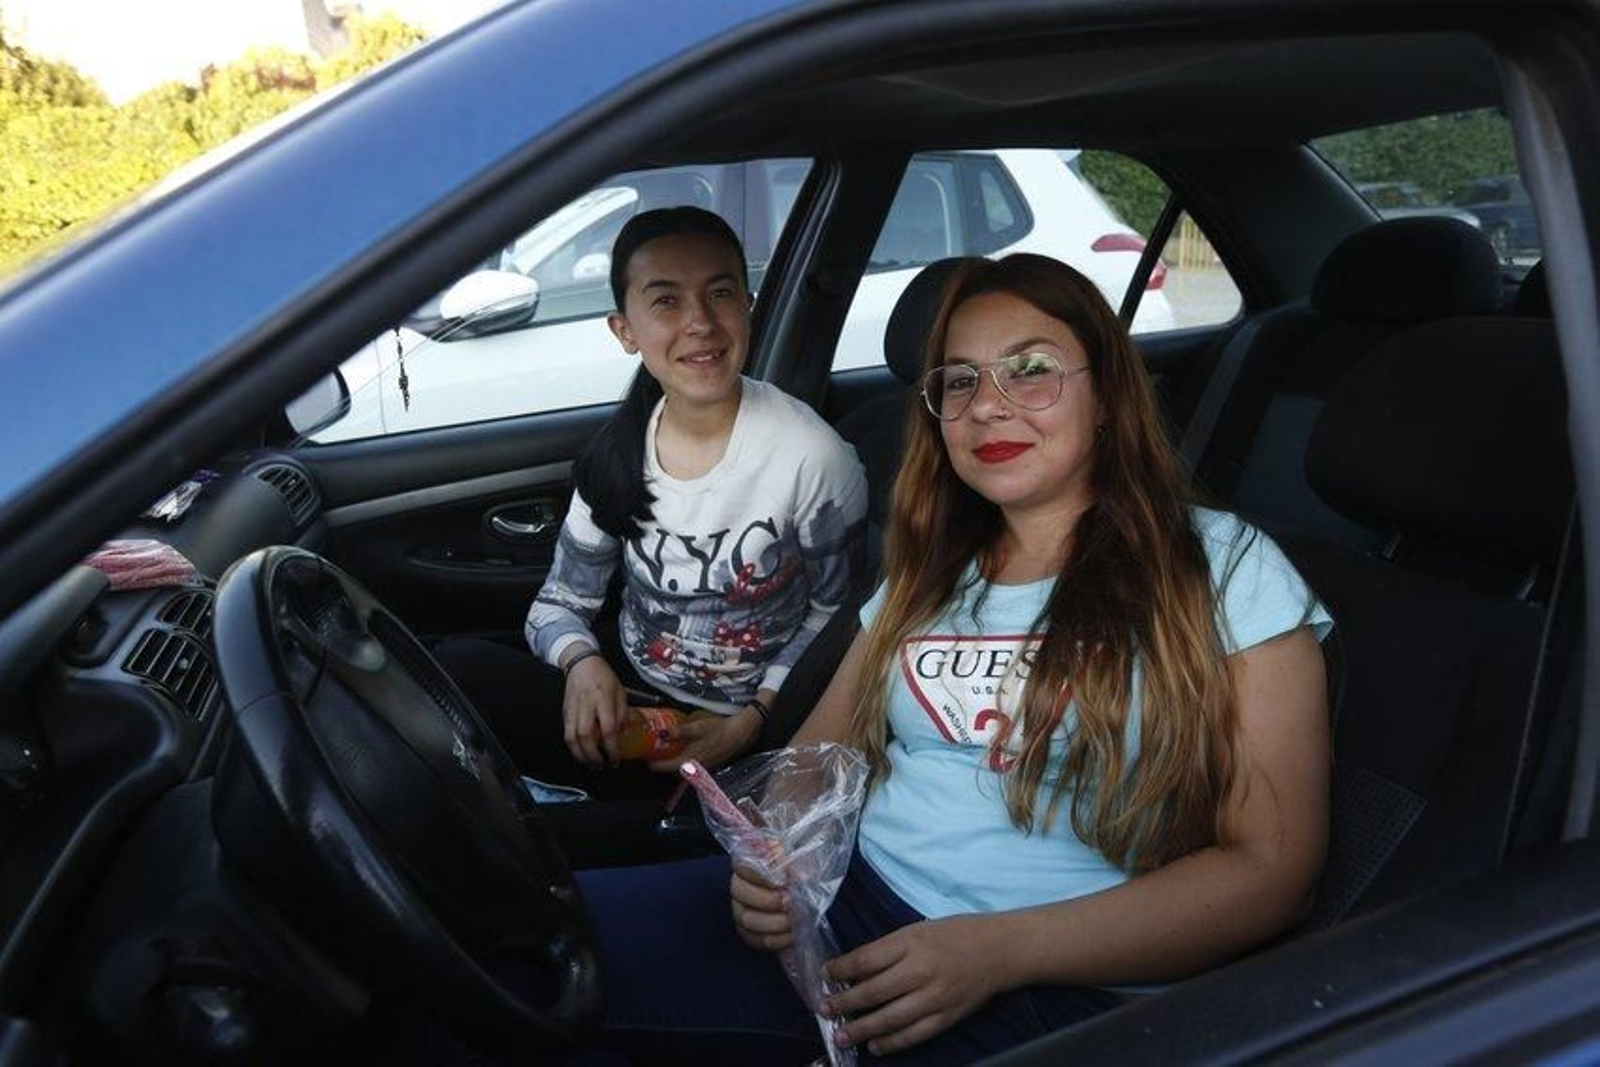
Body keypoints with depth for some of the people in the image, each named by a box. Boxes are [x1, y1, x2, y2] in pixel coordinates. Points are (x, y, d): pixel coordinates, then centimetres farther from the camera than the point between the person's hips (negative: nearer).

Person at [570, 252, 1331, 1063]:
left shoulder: (1225, 567, -1)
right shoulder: (930, 571, 15)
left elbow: (1271, 867, -6)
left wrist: (1002, 950, -17)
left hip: (1061, 987, -4)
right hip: (853, 901, 5)